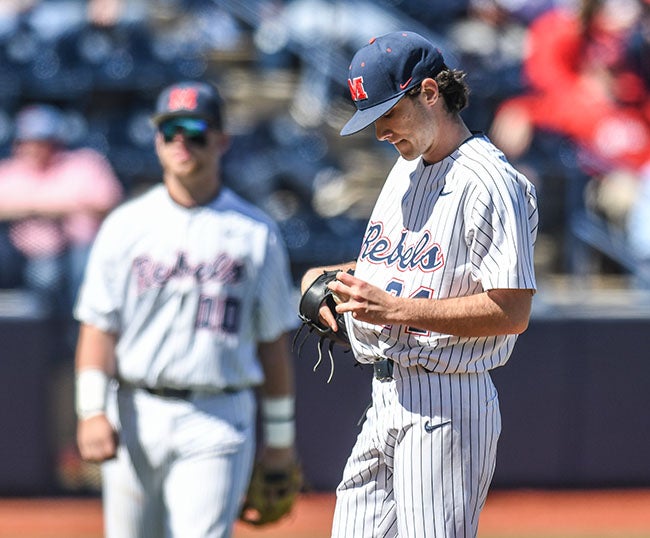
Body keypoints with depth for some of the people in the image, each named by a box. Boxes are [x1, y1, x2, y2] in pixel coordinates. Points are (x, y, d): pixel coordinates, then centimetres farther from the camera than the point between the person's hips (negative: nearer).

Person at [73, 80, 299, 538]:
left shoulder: (257, 232, 5)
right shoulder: (125, 225, 6)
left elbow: (274, 341, 9)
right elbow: (98, 327, 1)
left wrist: (280, 434, 9)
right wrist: (92, 411, -11)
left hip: (219, 419, -2)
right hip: (134, 417, 2)